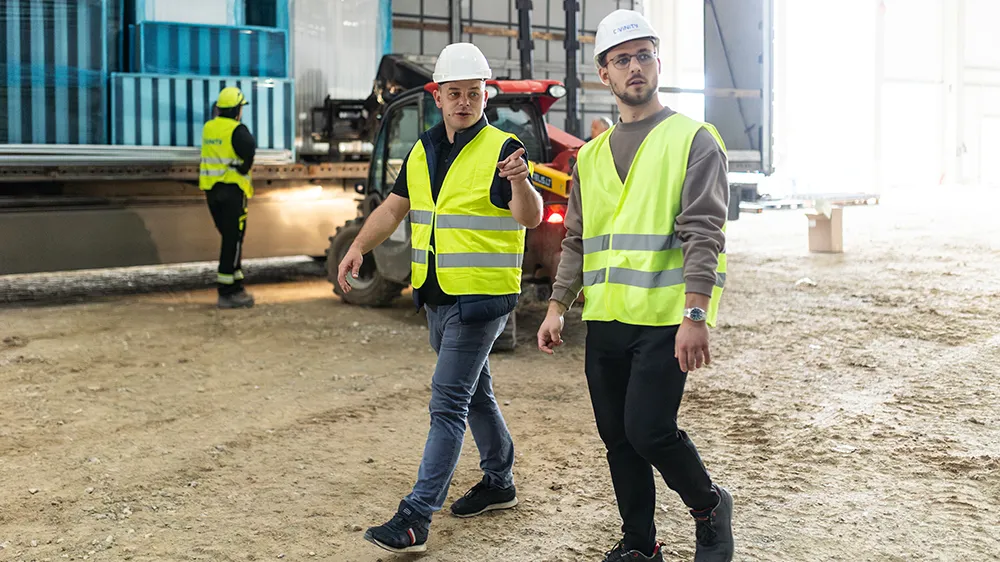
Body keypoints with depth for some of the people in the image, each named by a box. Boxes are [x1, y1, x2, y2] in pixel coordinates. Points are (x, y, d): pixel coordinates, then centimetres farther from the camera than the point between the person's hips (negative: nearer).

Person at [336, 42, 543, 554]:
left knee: (448, 403, -10)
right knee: (474, 391, 20)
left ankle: (416, 518, -10)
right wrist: (358, 247, -2)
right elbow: (393, 208, 13)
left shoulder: (502, 149, -12)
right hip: (437, 297, 8)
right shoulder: (422, 151, 10)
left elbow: (529, 217, -24)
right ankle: (499, 482, 37)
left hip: (481, 297, -8)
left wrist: (519, 182, -46)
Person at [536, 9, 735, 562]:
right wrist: (556, 308, 11)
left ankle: (710, 506, 16)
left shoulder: (693, 139, -3)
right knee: (617, 437, 10)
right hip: (604, 319, 6)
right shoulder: (591, 156, 15)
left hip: (665, 318, -6)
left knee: (648, 431, -12)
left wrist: (695, 314, -21)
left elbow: (703, 232, -12)